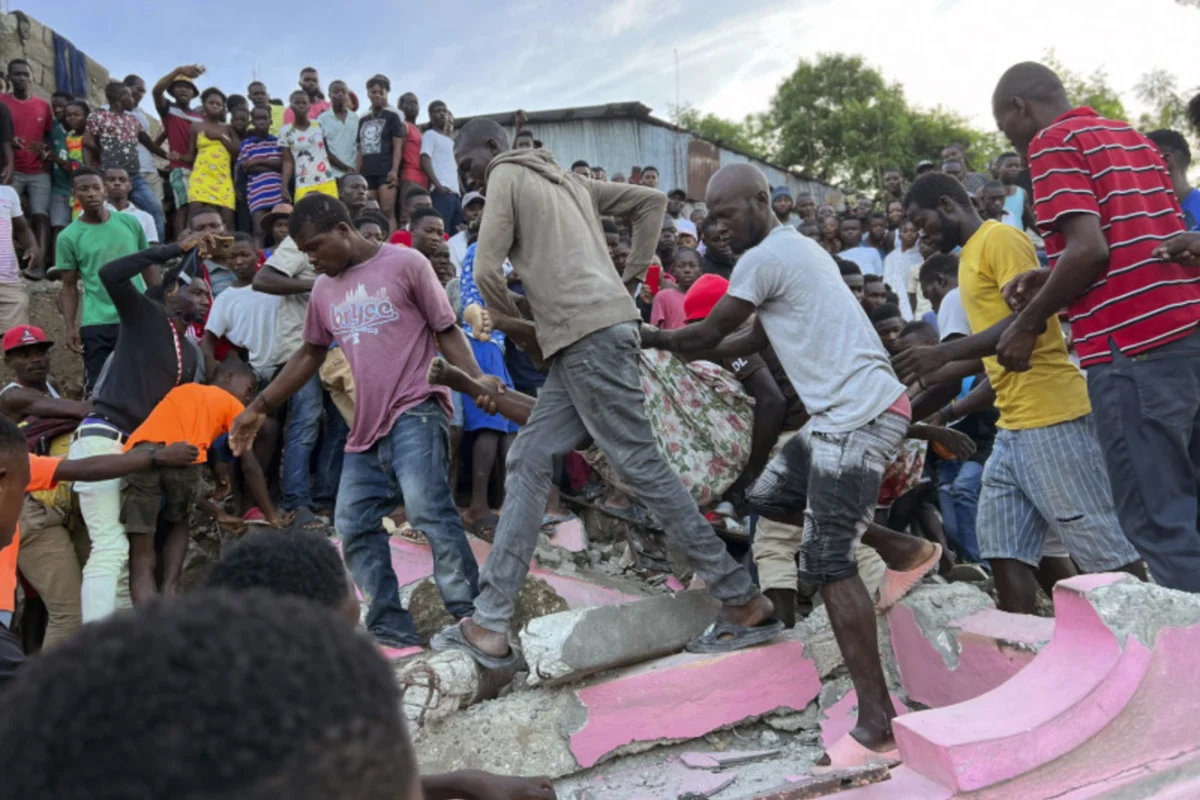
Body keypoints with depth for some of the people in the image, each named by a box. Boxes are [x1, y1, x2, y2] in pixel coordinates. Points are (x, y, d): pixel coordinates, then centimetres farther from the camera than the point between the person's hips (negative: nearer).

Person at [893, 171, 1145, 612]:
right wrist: (926, 377, 21)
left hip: (1051, 418, -10)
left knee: (1102, 546, -3)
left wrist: (942, 353, -22)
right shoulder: (971, 255, 19)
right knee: (1004, 551, 8)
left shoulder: (1001, 238, -9)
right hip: (1014, 426, 10)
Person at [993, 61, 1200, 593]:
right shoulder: (1130, 135, 22)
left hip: (1131, 344, -9)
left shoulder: (1053, 140, -4)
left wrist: (1027, 324, -4)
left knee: (1157, 520, -3)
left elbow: (1089, 249, -15)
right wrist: (1052, 283, 18)